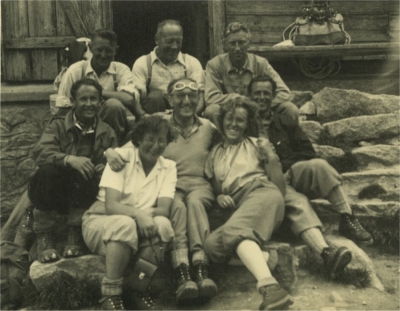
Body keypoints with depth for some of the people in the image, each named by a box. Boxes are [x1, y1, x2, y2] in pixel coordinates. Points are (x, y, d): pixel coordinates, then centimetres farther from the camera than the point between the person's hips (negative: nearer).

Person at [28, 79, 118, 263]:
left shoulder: (107, 133, 7)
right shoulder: (58, 127, 1)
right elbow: (39, 152, -18)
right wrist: (69, 159, -35)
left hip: (85, 197, 1)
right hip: (54, 194, 0)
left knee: (84, 173, -31)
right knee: (47, 171, -32)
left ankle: (76, 235, -14)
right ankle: (44, 238, -16)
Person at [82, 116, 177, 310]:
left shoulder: (169, 167, 1)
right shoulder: (121, 157, -9)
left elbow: (164, 210, -11)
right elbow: (111, 205, -19)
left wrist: (146, 214, -33)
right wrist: (138, 214, -38)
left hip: (140, 226, 3)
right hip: (101, 221, -3)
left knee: (162, 224, -28)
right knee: (125, 224, -36)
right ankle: (110, 293, -23)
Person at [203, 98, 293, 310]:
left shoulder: (256, 144, 18)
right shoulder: (214, 154, 26)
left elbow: (280, 187, 12)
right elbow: (214, 189, 24)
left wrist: (272, 157, -3)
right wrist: (219, 197, 4)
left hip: (262, 192, -4)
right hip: (238, 208, 4)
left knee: (234, 230, -39)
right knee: (212, 244, -30)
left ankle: (271, 288, -57)